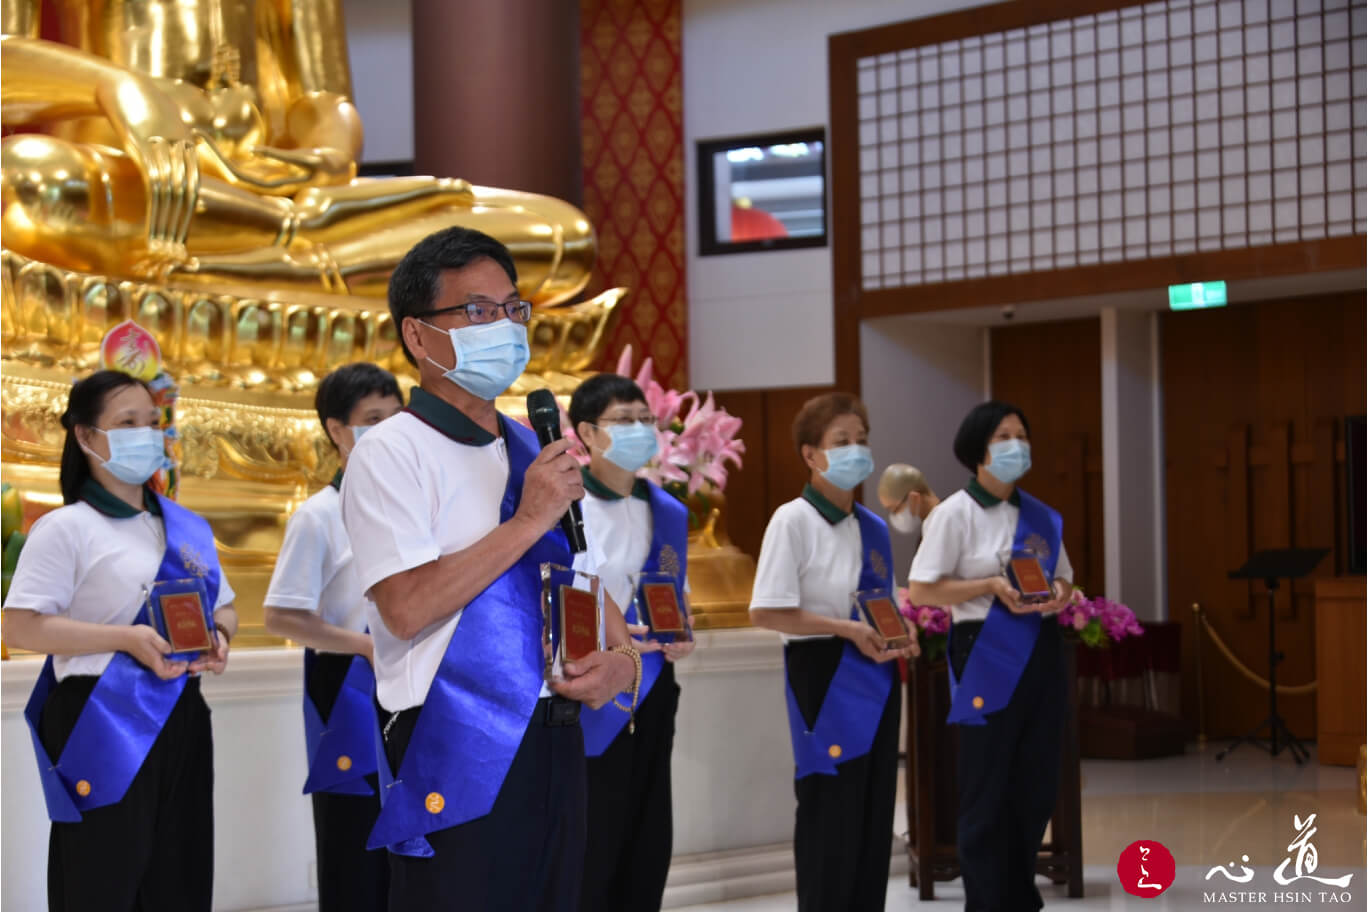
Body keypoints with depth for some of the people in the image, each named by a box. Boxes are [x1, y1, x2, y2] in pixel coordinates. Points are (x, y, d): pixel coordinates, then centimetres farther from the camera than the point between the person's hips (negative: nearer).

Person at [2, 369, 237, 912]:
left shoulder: (187, 529, 15)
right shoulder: (67, 529, -5)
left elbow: (223, 606, 24)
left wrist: (219, 637, 0)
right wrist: (125, 639, -19)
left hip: (180, 722, 6)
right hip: (102, 728, -6)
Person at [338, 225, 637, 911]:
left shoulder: (534, 453, 17)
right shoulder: (391, 453, -7)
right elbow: (406, 608, -18)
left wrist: (621, 661, 1)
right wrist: (528, 521, -15)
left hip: (554, 744, 7)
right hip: (458, 759, -7)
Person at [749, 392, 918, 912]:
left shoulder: (872, 528, 12)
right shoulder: (793, 520, -9)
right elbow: (766, 613, -15)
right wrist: (846, 629, -18)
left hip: (875, 679, 7)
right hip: (824, 678, -7)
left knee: (874, 811, 8)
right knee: (830, 813, -5)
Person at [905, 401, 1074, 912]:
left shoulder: (1041, 517, 11)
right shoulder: (956, 513, -7)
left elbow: (1064, 577, 20)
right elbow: (920, 591, -10)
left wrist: (1060, 593, -4)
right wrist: (992, 586, -19)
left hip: (1040, 654, 6)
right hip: (986, 657, -6)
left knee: (1036, 789, 9)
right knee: (987, 792, -1)